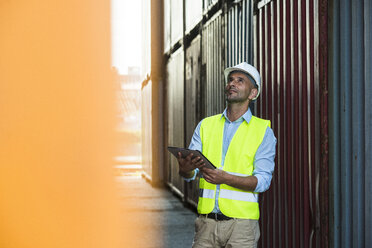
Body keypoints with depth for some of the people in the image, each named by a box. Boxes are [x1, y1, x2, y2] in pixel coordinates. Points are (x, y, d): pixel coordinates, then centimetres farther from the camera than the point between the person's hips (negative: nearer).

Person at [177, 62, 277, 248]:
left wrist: (226, 178, -23)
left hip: (241, 222, -2)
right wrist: (185, 169, -20)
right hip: (207, 221, 2)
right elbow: (190, 173, 4)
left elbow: (262, 180, -6)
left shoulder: (263, 131, 4)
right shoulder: (205, 125, 13)